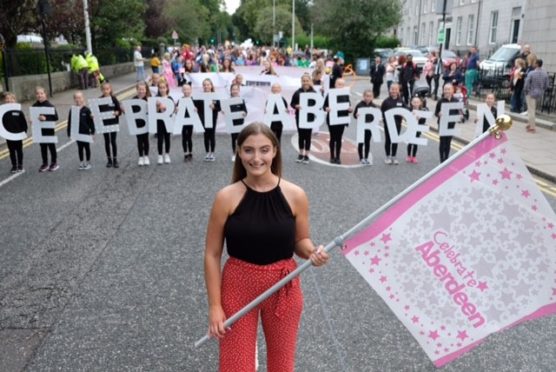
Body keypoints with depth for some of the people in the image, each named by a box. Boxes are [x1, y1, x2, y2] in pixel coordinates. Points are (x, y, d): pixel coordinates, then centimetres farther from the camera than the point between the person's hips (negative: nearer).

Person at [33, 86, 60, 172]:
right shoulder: (34, 106, 0)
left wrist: (46, 118, -27)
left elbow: (55, 117, -15)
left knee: (51, 146, 8)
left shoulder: (49, 105, -13)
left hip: (49, 129, -4)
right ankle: (45, 164, 24)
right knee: (43, 147, 13)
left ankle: (54, 163, 21)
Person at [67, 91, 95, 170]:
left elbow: (91, 121, -6)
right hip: (77, 133, 2)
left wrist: (92, 131, -7)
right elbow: (69, 122, 2)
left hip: (86, 132, -2)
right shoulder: (72, 110, -2)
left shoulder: (86, 110, -8)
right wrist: (69, 133, 2)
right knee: (80, 147, 12)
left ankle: (87, 163, 20)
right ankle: (81, 163, 22)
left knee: (87, 147, 9)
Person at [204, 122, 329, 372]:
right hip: (238, 287, -1)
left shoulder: (295, 195, -8)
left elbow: (300, 242, 6)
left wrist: (313, 253, -17)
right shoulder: (227, 198, -11)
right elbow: (212, 254, -5)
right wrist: (214, 306, -7)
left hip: (283, 288, 1)